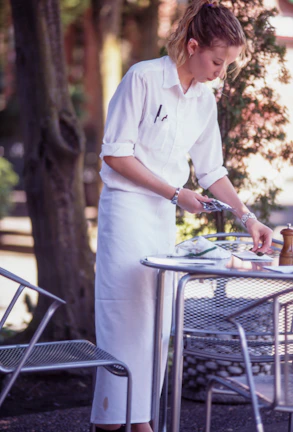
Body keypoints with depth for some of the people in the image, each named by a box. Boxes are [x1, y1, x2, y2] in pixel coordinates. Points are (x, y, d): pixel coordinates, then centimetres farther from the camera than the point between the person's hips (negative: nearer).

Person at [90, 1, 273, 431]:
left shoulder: (204, 100, 7)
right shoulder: (143, 78, -13)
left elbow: (211, 170, 14)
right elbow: (115, 153, -14)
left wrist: (247, 215, 3)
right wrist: (176, 193, -16)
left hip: (165, 216, 7)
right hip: (126, 207, -7)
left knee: (157, 320, 7)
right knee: (126, 314, -8)